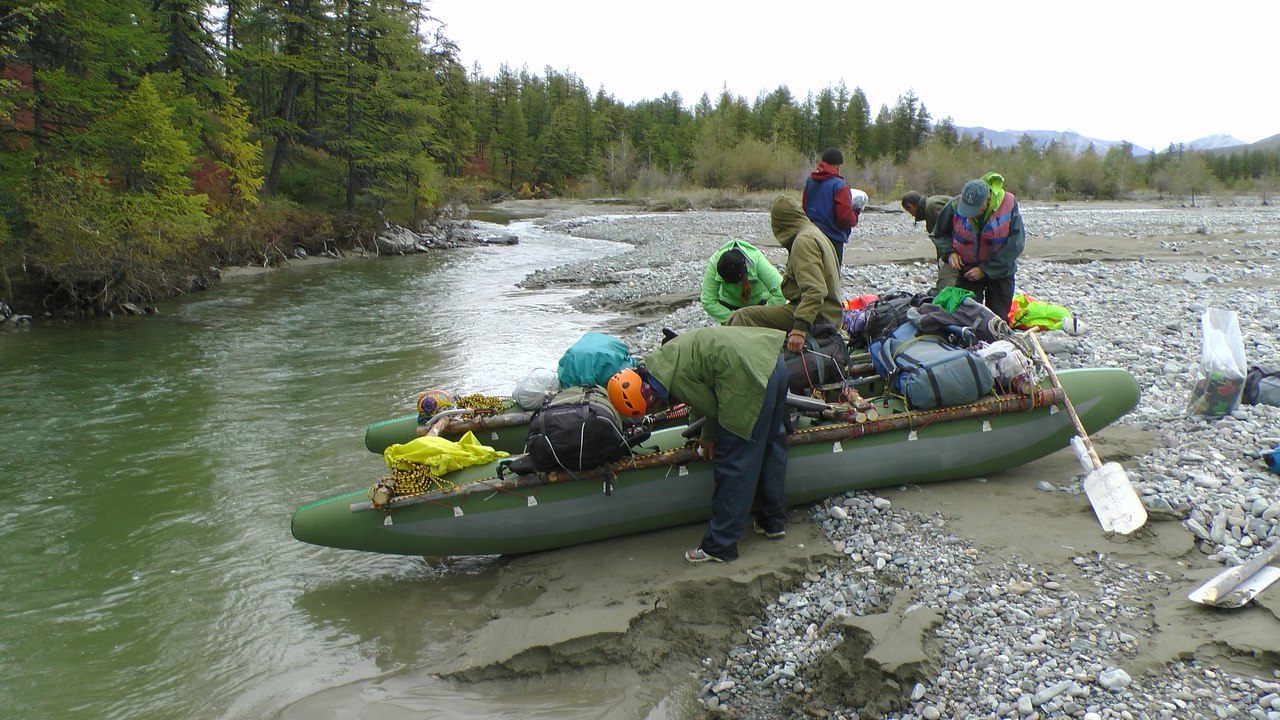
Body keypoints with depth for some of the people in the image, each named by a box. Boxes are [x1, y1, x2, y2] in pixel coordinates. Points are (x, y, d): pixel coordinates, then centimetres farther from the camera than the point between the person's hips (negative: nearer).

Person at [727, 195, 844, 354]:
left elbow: (815, 290, -28)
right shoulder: (814, 232, 17)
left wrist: (801, 327, -37)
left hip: (817, 317, -11)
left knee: (743, 317, -20)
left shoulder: (803, 241, -16)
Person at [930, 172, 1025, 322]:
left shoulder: (1009, 205, -20)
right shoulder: (955, 206, -15)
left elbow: (1015, 245, -15)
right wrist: (949, 252, -16)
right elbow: (939, 234, 4)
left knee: (998, 319, 3)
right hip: (968, 270, 1)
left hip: (1000, 271, -1)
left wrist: (985, 270, -18)